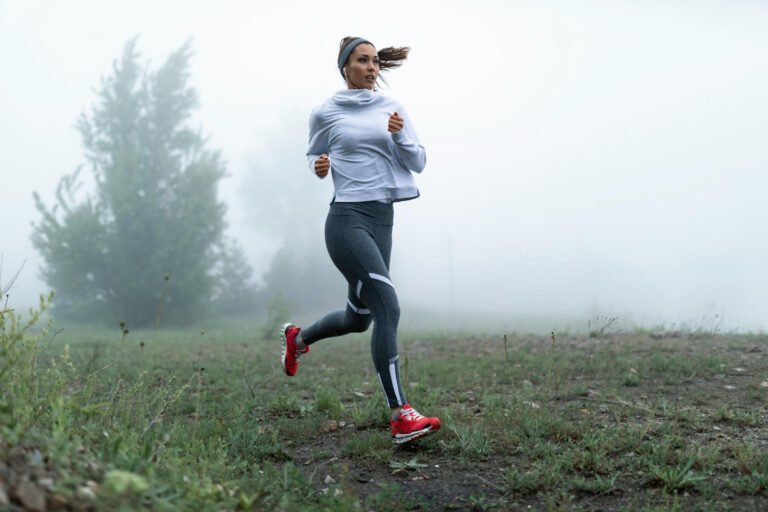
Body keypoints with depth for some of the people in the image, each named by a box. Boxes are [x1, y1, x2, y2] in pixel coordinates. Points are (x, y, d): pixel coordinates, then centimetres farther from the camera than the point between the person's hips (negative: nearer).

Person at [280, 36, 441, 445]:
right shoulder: (325, 113, 2)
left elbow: (418, 162, 8)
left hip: (382, 220, 6)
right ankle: (401, 417, -18)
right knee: (388, 307, -19)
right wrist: (318, 166, -5)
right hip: (347, 218, -6)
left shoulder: (392, 108, 11)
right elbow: (314, 154, 18)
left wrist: (400, 136, -11)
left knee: (359, 317, 15)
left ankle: (297, 338, 46)